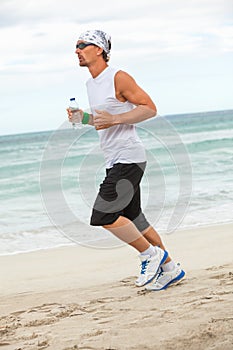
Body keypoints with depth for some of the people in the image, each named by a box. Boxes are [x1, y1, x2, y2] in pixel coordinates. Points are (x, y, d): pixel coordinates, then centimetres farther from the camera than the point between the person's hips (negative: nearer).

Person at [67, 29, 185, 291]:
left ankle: (151, 254, 1)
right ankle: (170, 268, 22)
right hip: (114, 161, 9)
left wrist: (115, 119, -21)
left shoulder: (118, 78, -10)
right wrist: (84, 118, 9)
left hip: (128, 158, -9)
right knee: (132, 220, 11)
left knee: (103, 216, -16)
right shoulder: (91, 84, 16)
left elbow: (149, 108, -12)